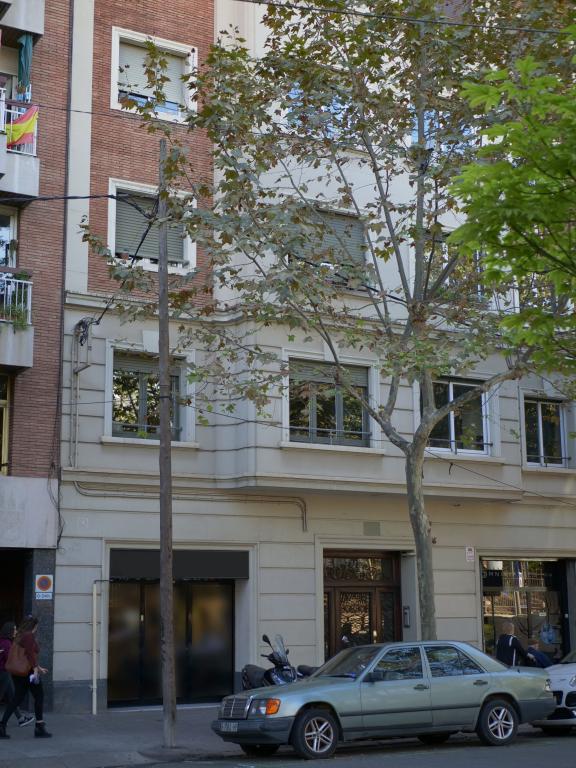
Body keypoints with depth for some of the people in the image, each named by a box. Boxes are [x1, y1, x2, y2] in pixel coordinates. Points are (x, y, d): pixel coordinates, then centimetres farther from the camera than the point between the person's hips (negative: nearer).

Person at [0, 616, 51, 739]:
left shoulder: (20, 636, 18)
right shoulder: (30, 636, -11)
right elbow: (31, 653, -21)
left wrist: (39, 668, 32)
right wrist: (35, 669, -23)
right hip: (28, 672, -9)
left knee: (16, 699, 10)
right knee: (39, 697, 4)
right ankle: (39, 727, 8)